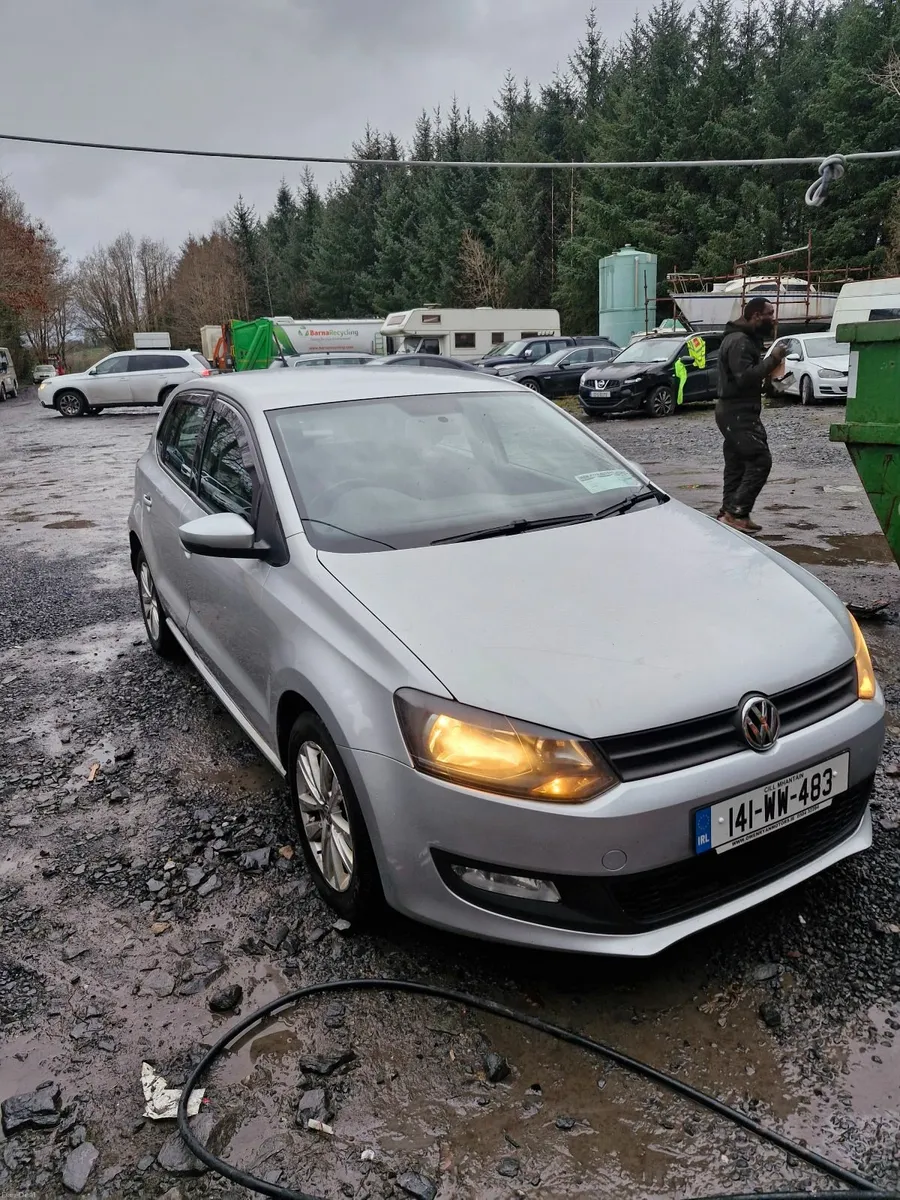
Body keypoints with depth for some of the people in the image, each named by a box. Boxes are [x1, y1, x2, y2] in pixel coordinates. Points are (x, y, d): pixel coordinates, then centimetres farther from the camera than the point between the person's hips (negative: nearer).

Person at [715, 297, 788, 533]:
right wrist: (771, 360, -20)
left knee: (736, 465, 12)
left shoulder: (745, 339, 18)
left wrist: (769, 364, 8)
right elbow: (745, 377, -27)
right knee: (760, 460, -14)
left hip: (735, 411, 11)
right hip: (738, 413, -11)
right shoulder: (739, 342, -16)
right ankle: (737, 512, -13)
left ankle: (729, 512, 16)